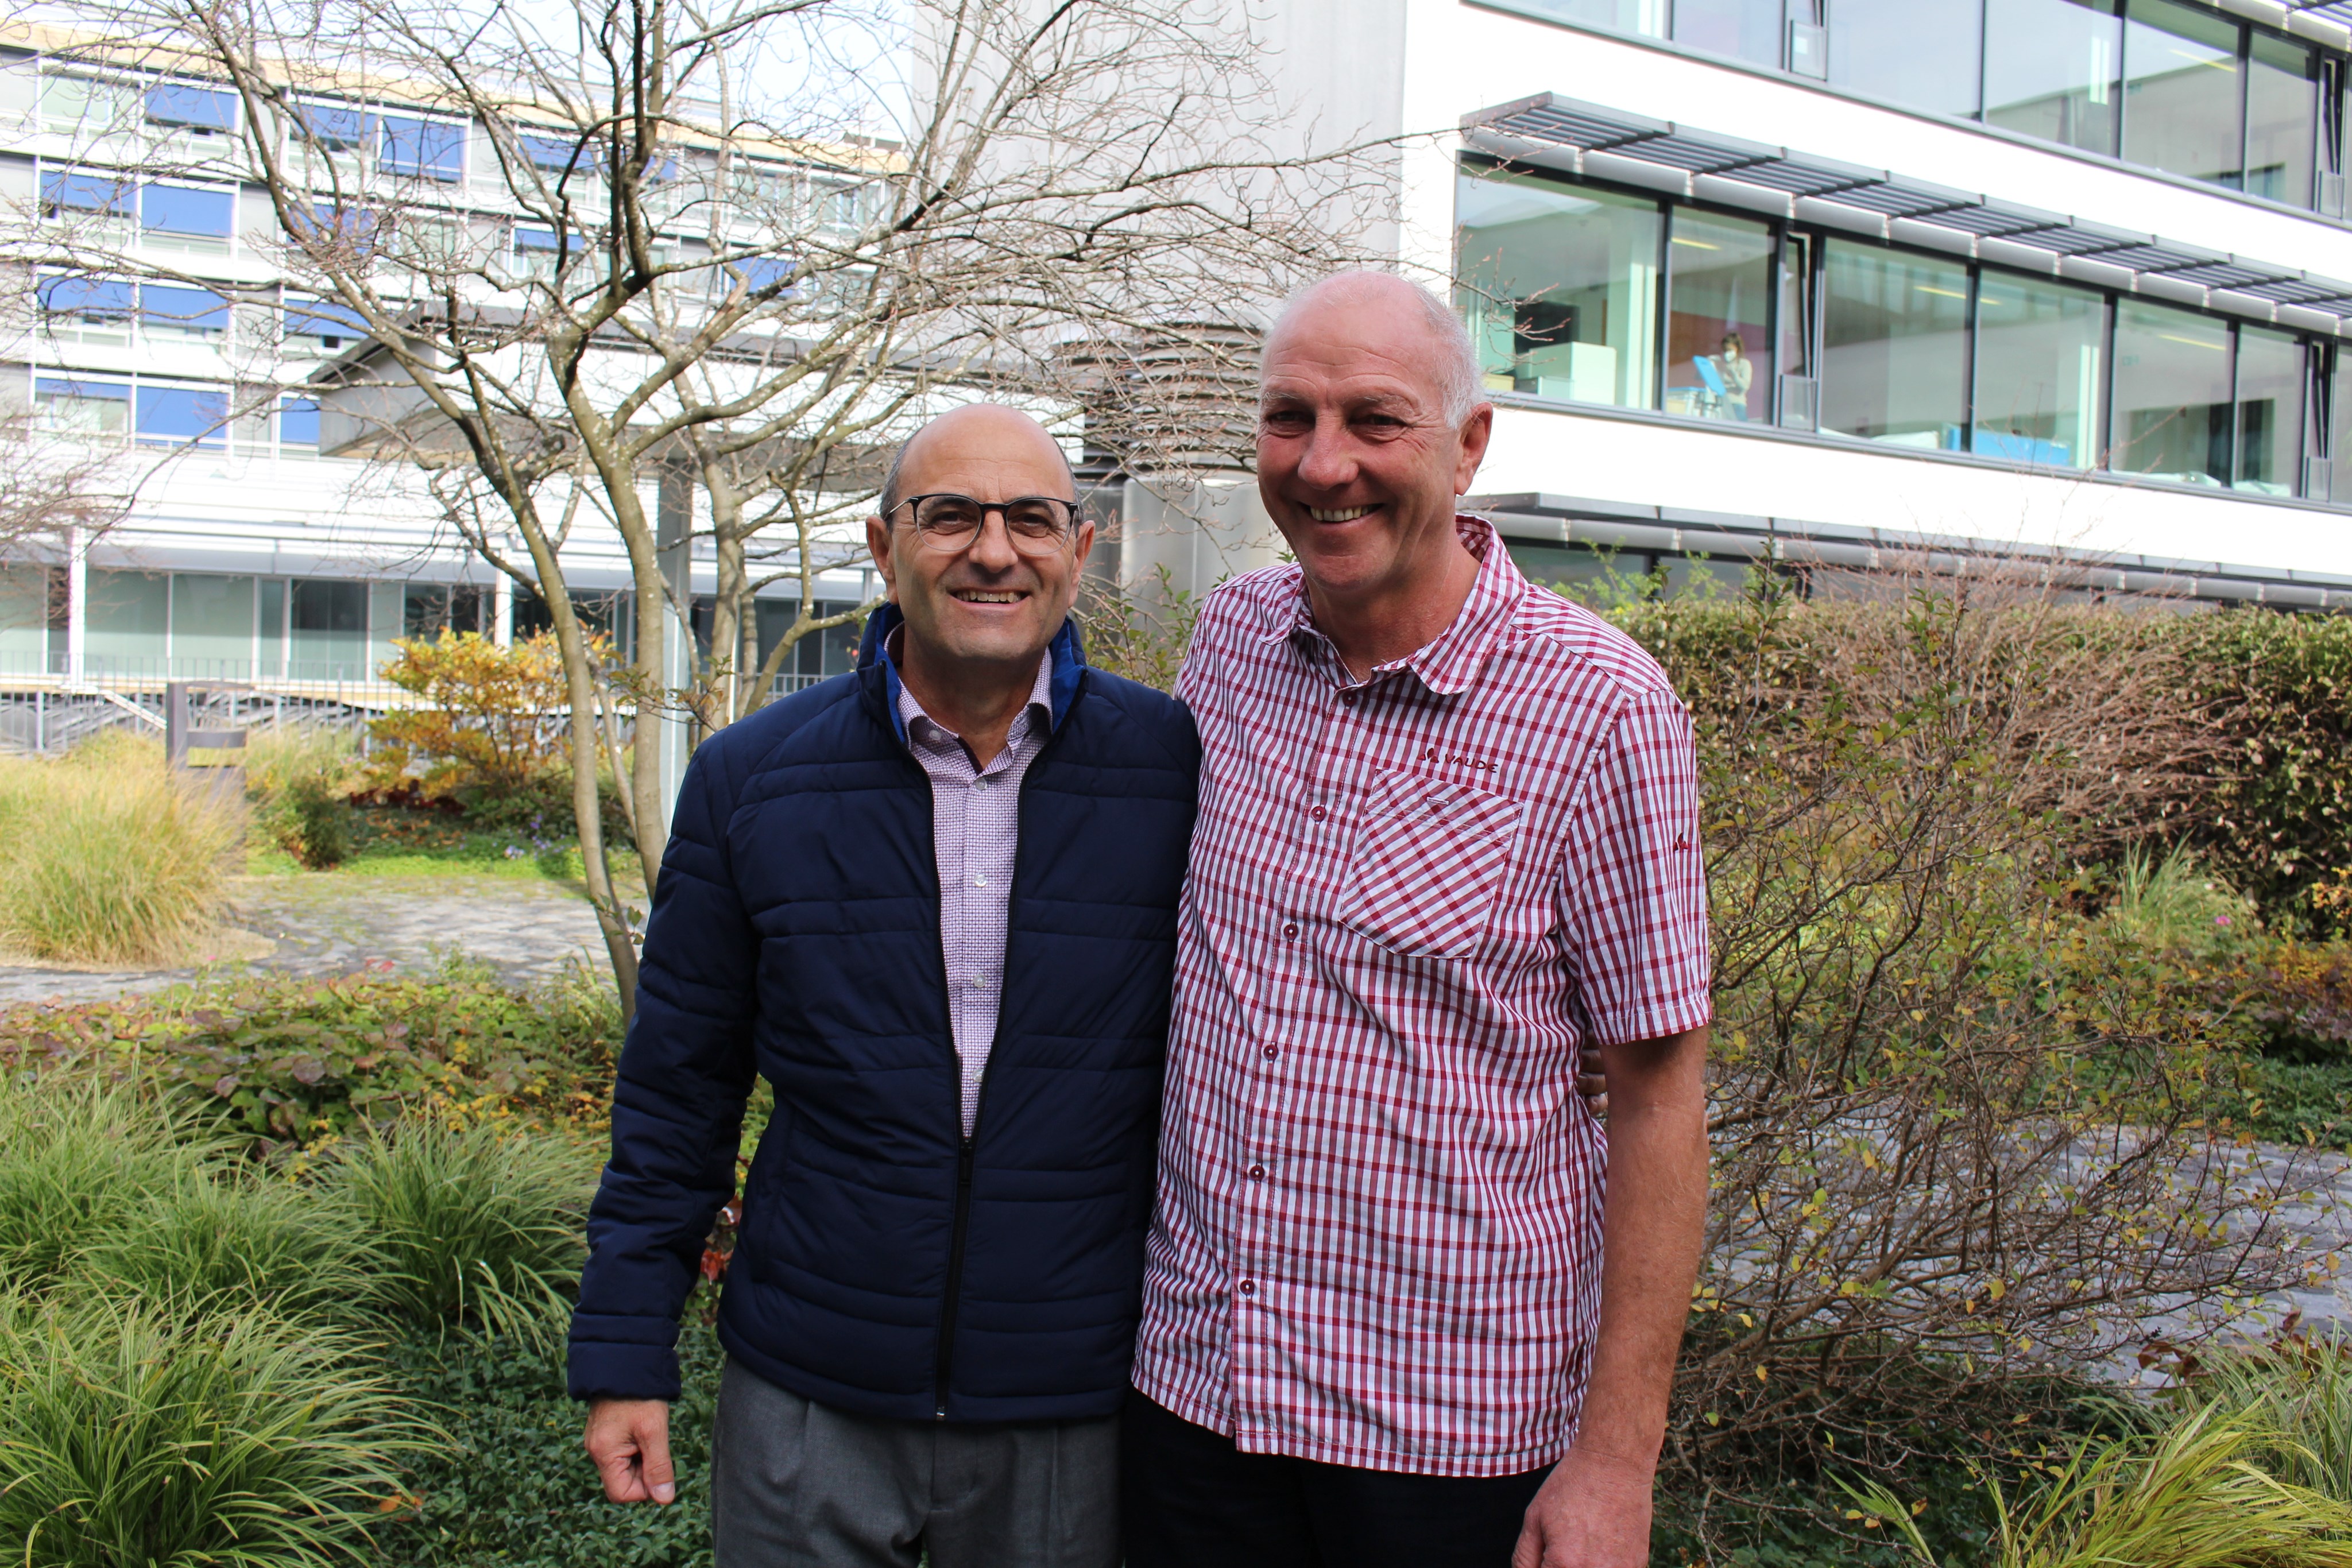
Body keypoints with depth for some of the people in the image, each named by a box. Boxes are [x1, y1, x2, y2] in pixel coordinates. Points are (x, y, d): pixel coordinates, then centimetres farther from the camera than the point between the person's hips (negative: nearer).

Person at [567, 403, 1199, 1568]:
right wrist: (624, 1351, 3)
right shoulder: (751, 780, -3)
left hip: (1074, 1411, 0)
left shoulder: (1175, 772, -7)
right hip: (804, 1403, 1)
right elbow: (678, 1090, 3)